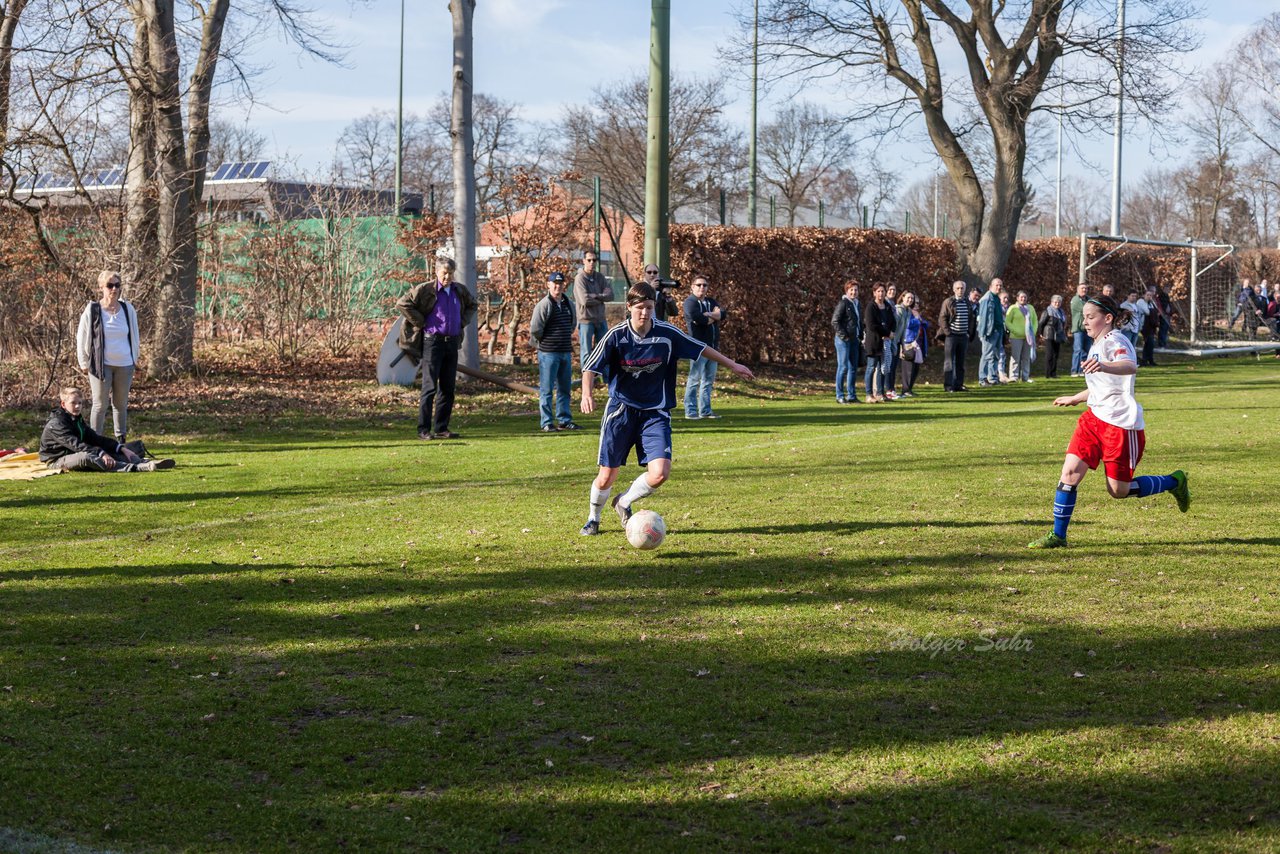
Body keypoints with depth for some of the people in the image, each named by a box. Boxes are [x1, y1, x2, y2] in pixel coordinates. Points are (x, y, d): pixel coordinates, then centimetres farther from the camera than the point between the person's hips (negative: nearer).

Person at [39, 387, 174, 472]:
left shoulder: (77, 420, 14)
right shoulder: (56, 424, -17)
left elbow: (95, 438, 10)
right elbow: (76, 444, -29)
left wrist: (121, 448, -2)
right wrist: (101, 453, -38)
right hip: (57, 459, -9)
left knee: (111, 454, -6)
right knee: (85, 456, -37)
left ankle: (148, 463, -24)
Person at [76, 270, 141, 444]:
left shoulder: (128, 309, 3)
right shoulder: (92, 310, -6)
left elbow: (134, 335, 14)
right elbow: (82, 337, 2)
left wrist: (134, 358, 14)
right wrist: (84, 362, 2)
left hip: (124, 365, 3)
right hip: (101, 364, -3)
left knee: (121, 404, 12)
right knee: (100, 405, -2)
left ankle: (121, 440, 22)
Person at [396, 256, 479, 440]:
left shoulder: (460, 291, 9)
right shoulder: (426, 290, -8)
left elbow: (472, 305, 29)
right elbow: (403, 303, -11)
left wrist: (463, 322, 12)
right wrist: (421, 322, -11)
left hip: (452, 342, 6)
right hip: (433, 341, -6)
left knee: (448, 387, 7)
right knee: (430, 387, -7)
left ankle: (441, 428, 14)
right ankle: (423, 430, -3)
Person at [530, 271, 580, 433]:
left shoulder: (569, 304, 10)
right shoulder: (544, 305, -12)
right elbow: (535, 329, -13)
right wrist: (541, 344, 0)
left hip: (566, 352, 7)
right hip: (548, 353, -7)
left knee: (564, 388, 12)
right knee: (546, 389, -3)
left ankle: (564, 420, 20)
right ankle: (546, 423, 0)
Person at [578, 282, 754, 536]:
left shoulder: (667, 334, -8)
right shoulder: (616, 336, -10)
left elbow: (701, 349, 6)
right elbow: (590, 368, -7)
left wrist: (733, 365, 11)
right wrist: (586, 394, -25)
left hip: (655, 412, 1)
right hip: (621, 410, -1)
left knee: (660, 474, -16)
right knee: (607, 477, 1)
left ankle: (624, 502, 14)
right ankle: (593, 517, 32)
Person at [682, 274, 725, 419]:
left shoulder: (711, 301, 18)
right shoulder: (690, 302, -3)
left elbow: (722, 314, 2)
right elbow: (696, 317, -21)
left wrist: (708, 315, -15)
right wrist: (713, 317, -5)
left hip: (713, 346, 8)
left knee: (708, 380, 10)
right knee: (694, 380, -7)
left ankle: (705, 411, 15)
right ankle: (691, 411, -5)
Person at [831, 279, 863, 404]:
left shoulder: (858, 304, 15)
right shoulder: (843, 303, -9)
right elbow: (834, 321, -13)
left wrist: (860, 337, 13)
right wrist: (843, 336, -16)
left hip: (854, 340, 8)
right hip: (843, 340, -8)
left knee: (853, 368, 9)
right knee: (843, 367, -6)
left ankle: (851, 395, 15)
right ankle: (839, 396, -1)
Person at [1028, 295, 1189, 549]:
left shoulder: (1114, 341, -14)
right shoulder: (1097, 345, 15)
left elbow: (1131, 367, -37)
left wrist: (1104, 367, -57)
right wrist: (1074, 399, 44)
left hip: (1122, 424, -8)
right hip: (1094, 418, 8)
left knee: (1119, 490, 0)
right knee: (1070, 471, -7)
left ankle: (1174, 482, 23)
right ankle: (1058, 536, 0)